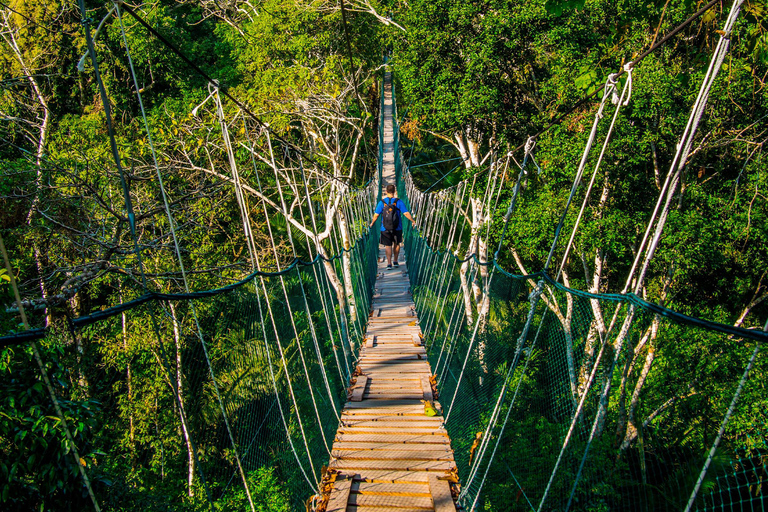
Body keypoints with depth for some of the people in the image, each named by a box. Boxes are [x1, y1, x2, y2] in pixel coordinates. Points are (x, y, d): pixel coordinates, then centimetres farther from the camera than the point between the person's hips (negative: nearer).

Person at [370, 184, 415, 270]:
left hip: (385, 228, 0)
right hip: (397, 227, 1)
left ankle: (389, 263, -7)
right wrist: (413, 221, 6)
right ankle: (395, 261, 26)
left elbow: (376, 215, -4)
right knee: (396, 244, 19)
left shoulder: (382, 202, -4)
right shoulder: (399, 202, -6)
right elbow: (406, 213, -8)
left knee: (388, 245, 3)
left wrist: (372, 223, 13)